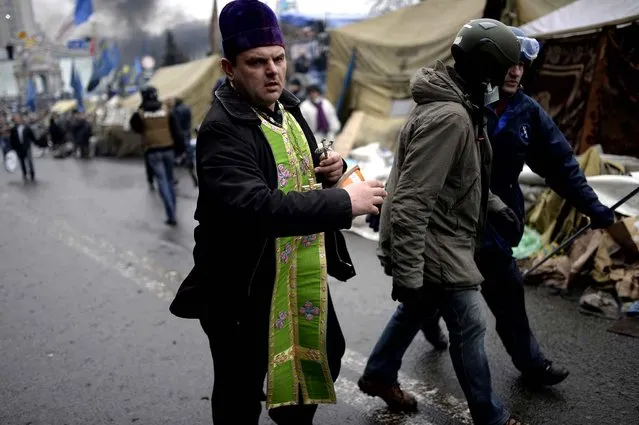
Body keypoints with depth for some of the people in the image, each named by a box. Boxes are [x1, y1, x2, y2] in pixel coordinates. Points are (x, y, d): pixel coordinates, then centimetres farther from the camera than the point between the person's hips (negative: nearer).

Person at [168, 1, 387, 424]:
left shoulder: (287, 106, 6)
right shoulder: (222, 129, -22)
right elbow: (257, 207, -36)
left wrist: (331, 168, -3)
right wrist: (344, 203, -34)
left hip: (303, 274, 9)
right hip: (244, 287, -8)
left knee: (324, 357, 25)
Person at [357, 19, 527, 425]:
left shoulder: (461, 107, 8)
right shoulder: (448, 117, -27)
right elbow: (410, 202, -30)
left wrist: (497, 206, 18)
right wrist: (408, 273, -28)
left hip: (440, 238, 10)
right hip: (434, 245, -10)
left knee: (417, 309, 23)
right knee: (471, 327, 3)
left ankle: (379, 376, 42)